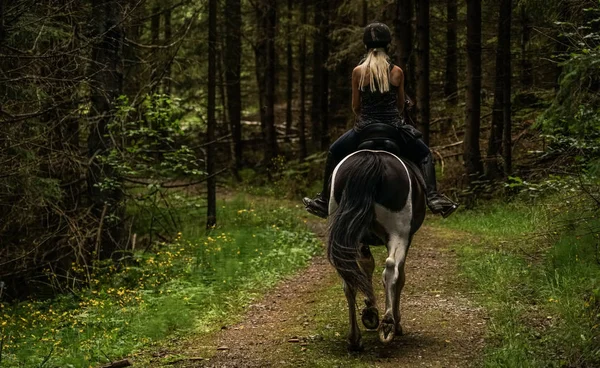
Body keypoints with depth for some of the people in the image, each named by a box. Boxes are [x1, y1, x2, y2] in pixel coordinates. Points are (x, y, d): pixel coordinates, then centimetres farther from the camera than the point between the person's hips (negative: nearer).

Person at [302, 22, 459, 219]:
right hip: (394, 128, 0)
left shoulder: (358, 71, -4)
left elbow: (355, 105, 2)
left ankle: (324, 201, 24)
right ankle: (433, 198, 5)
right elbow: (401, 104, 8)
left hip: (364, 129, 0)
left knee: (334, 153, 25)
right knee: (424, 154, 23)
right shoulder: (397, 72, -2)